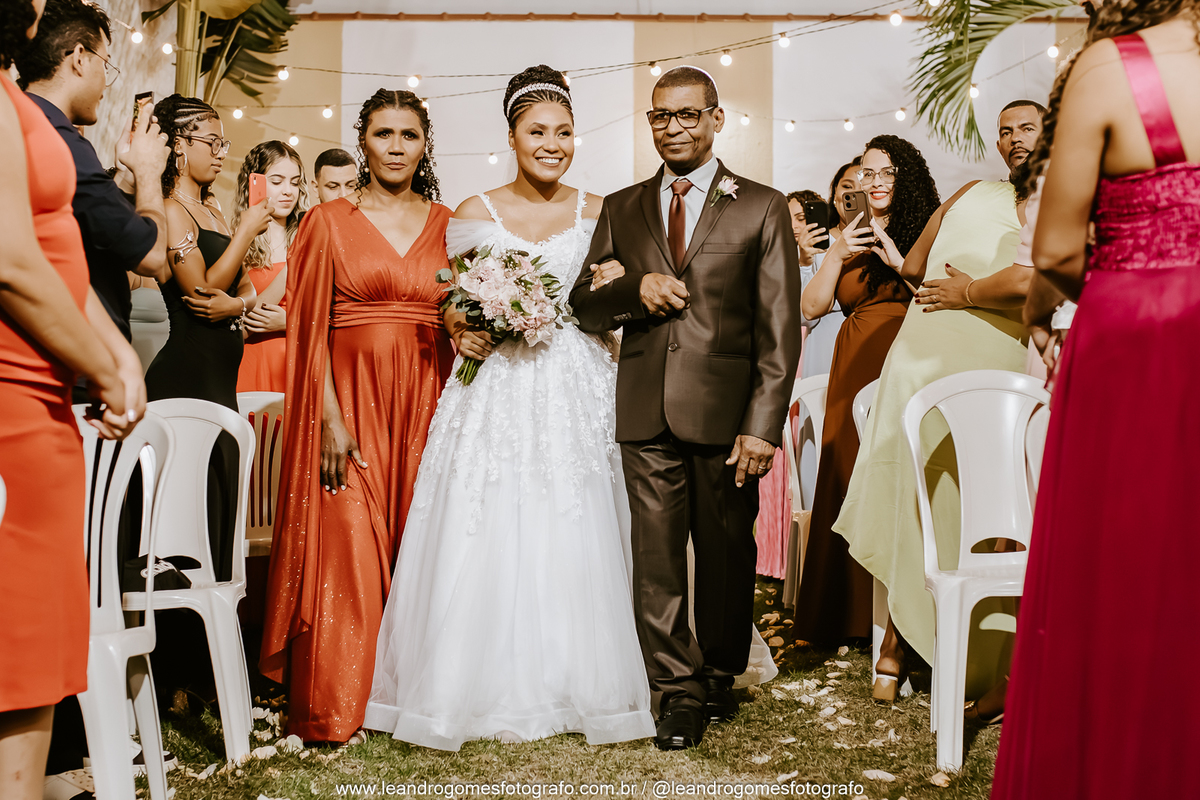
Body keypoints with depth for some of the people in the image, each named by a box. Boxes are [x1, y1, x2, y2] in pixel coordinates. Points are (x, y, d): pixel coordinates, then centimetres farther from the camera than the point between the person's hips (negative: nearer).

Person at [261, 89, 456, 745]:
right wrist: (331, 418, -11)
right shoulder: (329, 222, 4)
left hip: (426, 406, 2)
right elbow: (310, 328, -1)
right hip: (352, 399, -2)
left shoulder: (447, 224, 11)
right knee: (346, 549, -4)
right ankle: (332, 708, 10)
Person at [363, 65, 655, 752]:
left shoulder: (598, 213, 7)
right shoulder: (476, 213, 4)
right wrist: (461, 331, -7)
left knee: (571, 546, 2)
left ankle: (571, 686, 17)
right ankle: (487, 689, 13)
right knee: (483, 541, -1)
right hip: (494, 392, 0)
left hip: (575, 393, 1)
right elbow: (452, 302, 10)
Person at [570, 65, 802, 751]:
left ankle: (720, 676, 29)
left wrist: (763, 424, -10)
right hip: (646, 410, 2)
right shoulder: (621, 209, 14)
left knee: (727, 553, 10)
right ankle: (680, 690, 15)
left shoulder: (762, 208, 4)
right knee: (656, 558, 2)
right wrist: (634, 290, -8)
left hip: (726, 409, -2)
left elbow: (779, 329, -2)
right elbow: (585, 307, 14)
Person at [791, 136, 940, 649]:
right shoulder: (849, 239, 17)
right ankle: (851, 617, 15)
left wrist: (902, 263, -14)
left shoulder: (927, 234, 5)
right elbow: (811, 308, 9)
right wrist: (836, 256, -2)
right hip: (855, 371, 4)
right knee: (849, 482, 4)